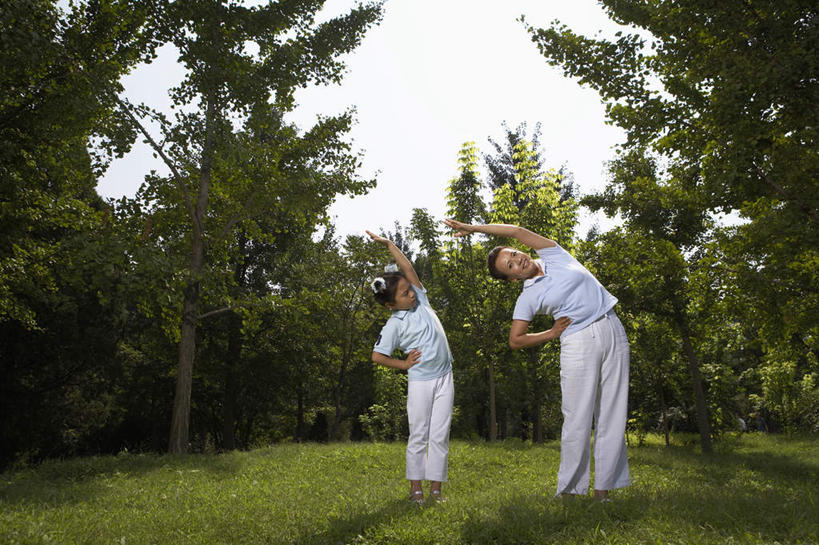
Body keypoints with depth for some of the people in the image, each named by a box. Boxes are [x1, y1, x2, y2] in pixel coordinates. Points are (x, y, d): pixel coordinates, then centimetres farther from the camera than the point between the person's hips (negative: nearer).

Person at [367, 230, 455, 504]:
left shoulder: (420, 299, 4)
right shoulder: (394, 325, -10)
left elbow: (408, 268, 1)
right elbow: (377, 356, -9)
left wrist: (388, 243, 1)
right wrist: (404, 364, -4)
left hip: (444, 377, 5)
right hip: (420, 381, -5)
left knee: (440, 435, 6)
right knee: (419, 435, 3)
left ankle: (435, 488, 13)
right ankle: (415, 487, 14)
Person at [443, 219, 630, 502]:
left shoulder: (553, 255, 9)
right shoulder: (528, 297, 2)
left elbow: (516, 230, 9)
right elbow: (515, 340, 3)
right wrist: (552, 333, -3)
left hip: (613, 331, 3)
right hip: (579, 343, -3)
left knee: (612, 416, 1)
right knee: (578, 420, -7)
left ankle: (603, 488, 7)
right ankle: (568, 489, 4)